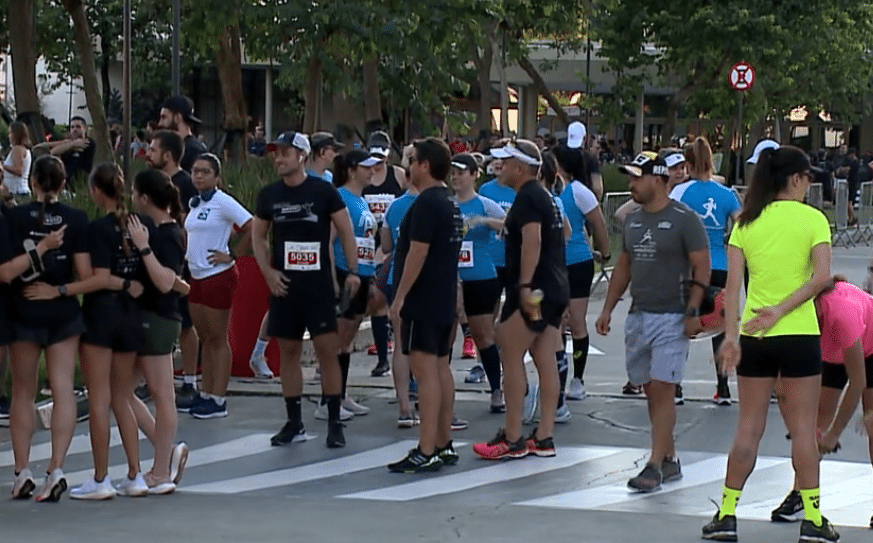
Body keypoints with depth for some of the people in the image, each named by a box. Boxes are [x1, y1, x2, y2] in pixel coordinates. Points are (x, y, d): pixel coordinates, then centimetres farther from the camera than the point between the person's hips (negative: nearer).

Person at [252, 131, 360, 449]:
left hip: (318, 283, -3)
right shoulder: (269, 195, 5)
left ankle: (334, 423, 0)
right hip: (284, 285, 4)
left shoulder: (323, 191, -4)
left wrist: (352, 271, -6)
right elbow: (258, 235, 14)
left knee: (327, 349, -6)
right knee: (288, 351, 7)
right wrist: (267, 271, 1)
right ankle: (294, 423, 15)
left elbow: (345, 231, 0)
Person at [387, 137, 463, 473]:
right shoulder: (451, 204, 15)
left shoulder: (427, 203, -16)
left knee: (426, 371, -11)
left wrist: (400, 295, -19)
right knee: (440, 368, 13)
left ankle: (426, 452, -14)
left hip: (422, 300, -10)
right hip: (444, 300, 10)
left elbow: (418, 252, -21)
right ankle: (444, 445, 18)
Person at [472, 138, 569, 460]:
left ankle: (513, 439, -5)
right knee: (545, 361, 7)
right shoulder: (544, 197, 19)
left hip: (533, 290, -10)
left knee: (510, 355, -5)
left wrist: (526, 285, -28)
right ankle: (543, 438, 7)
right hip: (555, 288, 10)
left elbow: (532, 240, -24)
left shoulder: (527, 198, -12)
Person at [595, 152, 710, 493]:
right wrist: (608, 308, 13)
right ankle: (670, 460, 19)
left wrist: (692, 311, -17)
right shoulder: (633, 221, 13)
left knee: (662, 390, -10)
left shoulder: (683, 219, -9)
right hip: (638, 316, 7)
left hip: (671, 317, -7)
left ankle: (655, 466, -11)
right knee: (650, 391, 9)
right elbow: (623, 266, 20)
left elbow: (702, 268, -10)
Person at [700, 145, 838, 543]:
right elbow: (821, 276, -15)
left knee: (748, 427, 10)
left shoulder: (746, 222, 5)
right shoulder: (812, 219, -3)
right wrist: (781, 310, -14)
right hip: (799, 335, -3)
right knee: (803, 428, 4)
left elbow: (733, 284, -3)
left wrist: (730, 335, -6)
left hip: (753, 335, 3)